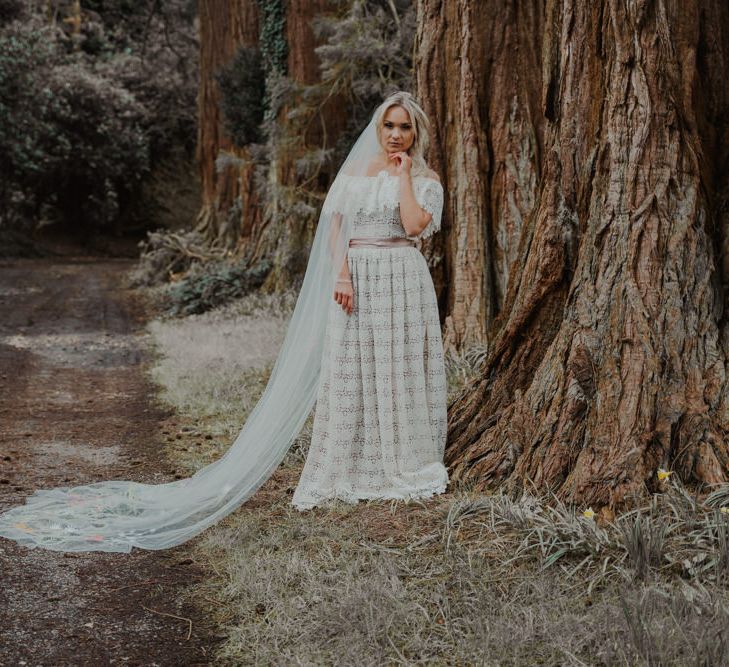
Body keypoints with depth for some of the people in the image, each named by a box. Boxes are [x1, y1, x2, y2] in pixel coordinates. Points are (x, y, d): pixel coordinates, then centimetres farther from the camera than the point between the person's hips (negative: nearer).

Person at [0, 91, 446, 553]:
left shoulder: (425, 179, 7)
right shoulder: (354, 173, 10)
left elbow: (415, 225, -11)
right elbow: (335, 228, 2)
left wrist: (403, 176, -5)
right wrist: (341, 276, -11)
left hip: (401, 283, 0)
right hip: (355, 280, 1)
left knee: (399, 371, 0)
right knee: (346, 372, -2)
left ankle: (403, 468, 11)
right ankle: (345, 471, 5)